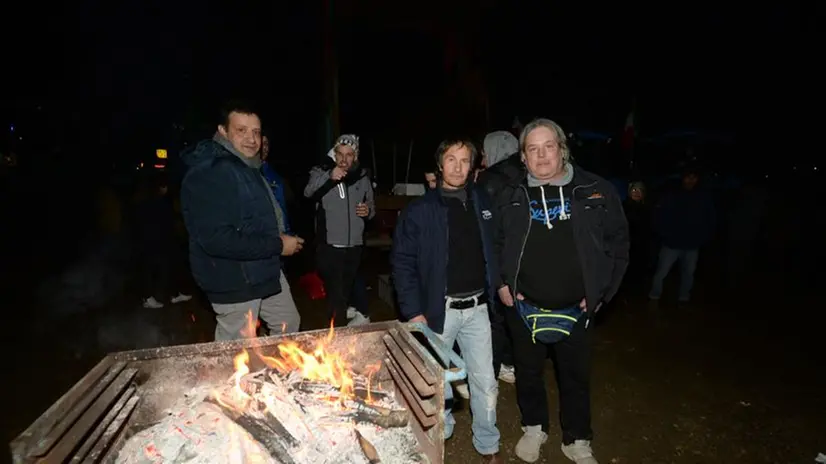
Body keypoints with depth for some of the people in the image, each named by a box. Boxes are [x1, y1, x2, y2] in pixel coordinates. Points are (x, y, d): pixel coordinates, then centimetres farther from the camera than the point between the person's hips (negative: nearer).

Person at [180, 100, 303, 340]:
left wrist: (280, 237, 4)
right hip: (234, 281, -9)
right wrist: (277, 246, -24)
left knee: (289, 325, 23)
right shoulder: (206, 174, -22)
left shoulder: (247, 167, 10)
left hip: (266, 270, 10)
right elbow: (216, 240, -31)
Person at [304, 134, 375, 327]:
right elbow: (308, 192, -23)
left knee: (347, 290, 18)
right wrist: (329, 176, -41)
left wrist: (368, 211, -6)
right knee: (335, 293, -6)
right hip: (329, 245, -4)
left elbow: (371, 206, 18)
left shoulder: (362, 177, 8)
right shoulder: (323, 171, -3)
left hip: (354, 245, 4)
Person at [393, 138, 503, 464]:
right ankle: (439, 435, 40)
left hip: (477, 308, 3)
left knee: (485, 382, 11)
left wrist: (498, 285, 5)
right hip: (439, 309, -2)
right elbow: (403, 262, -8)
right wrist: (413, 311, -11)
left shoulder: (482, 203, 3)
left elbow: (494, 250, 13)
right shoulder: (419, 210, -9)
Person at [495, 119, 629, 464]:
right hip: (523, 306, 1)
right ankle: (534, 428, 42)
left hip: (575, 308, 0)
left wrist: (602, 291, -2)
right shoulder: (511, 197, -3)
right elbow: (494, 244, 8)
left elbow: (618, 242, 0)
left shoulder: (596, 192, -7)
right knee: (528, 371, 17)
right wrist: (501, 283, -1)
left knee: (576, 374, 16)